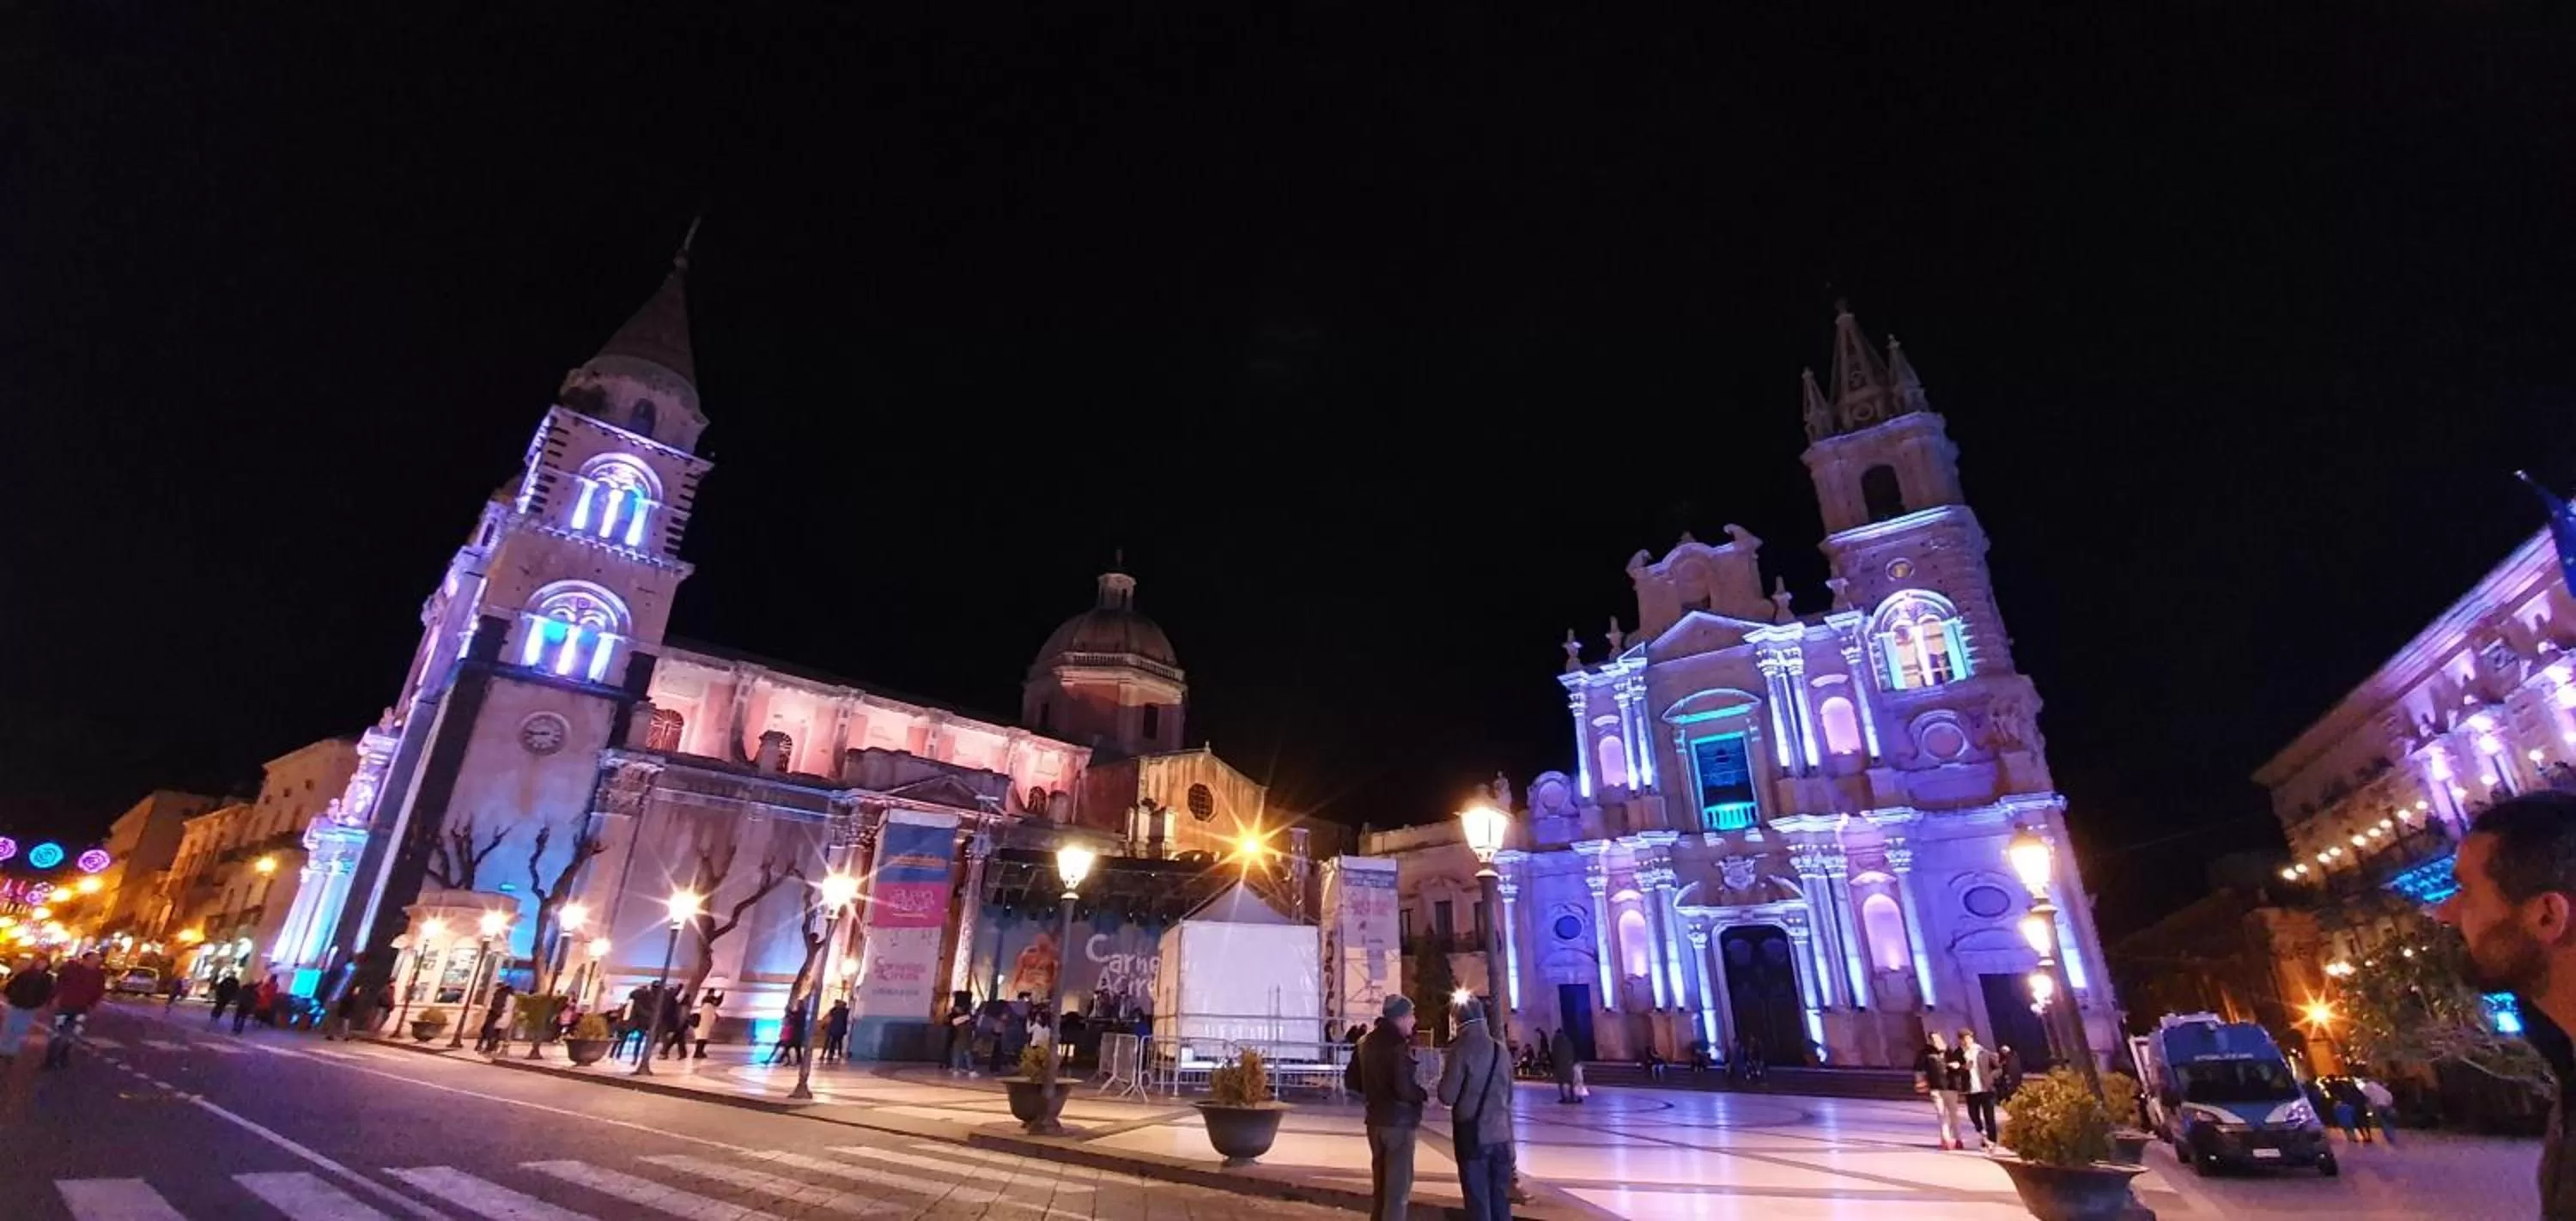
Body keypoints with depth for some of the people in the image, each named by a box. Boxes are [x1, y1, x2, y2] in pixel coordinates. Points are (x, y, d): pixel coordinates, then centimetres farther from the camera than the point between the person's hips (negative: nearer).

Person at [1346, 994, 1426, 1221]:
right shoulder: (1399, 1044, -19)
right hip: (1399, 1122, -8)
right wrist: (1424, 1094, -10)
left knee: (1380, 1185, 20)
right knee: (1398, 1189, 1)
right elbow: (1403, 1088, -28)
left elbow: (1351, 1080, 13)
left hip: (1376, 1120, 8)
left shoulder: (1367, 1042, 7)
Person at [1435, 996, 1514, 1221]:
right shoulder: (1501, 1051, 5)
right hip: (1501, 1134, 5)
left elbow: (1447, 1097, -13)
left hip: (1473, 1135, -5)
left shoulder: (1462, 1050, -13)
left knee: (1478, 1201, 3)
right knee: (1501, 1199, 14)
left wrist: (1445, 1078, 5)